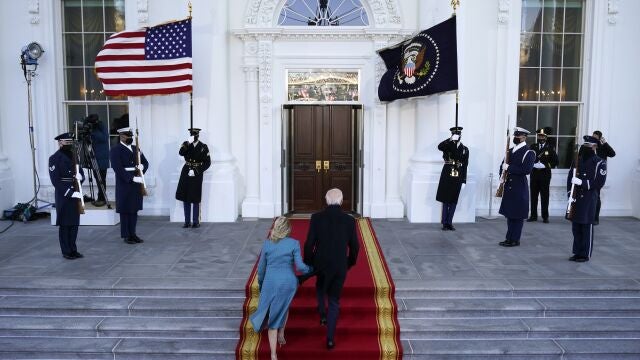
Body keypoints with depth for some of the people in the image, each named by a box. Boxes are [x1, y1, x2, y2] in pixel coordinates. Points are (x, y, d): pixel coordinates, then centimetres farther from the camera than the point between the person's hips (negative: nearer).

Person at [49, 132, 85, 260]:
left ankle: (73, 249, 21)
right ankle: (66, 251, 10)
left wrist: (80, 176, -9)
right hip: (63, 196, -6)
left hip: (75, 194, 6)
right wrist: (70, 193, -21)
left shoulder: (73, 156, 13)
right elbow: (56, 181, -15)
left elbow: (81, 173, 16)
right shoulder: (54, 159, -8)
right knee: (65, 224, 2)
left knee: (74, 223, 11)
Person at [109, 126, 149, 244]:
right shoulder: (116, 150, -6)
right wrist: (132, 178, -22)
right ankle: (126, 236, 10)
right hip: (124, 185, -6)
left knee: (134, 210, 10)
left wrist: (142, 166, -7)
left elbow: (145, 162, 17)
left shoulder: (135, 148, 15)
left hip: (137, 184, 6)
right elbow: (118, 168, -16)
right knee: (125, 211, 2)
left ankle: (133, 234, 19)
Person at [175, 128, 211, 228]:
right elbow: (181, 153, -15)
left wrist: (196, 171, -11)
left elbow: (207, 162, -3)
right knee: (186, 198, 5)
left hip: (197, 174, -3)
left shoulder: (203, 147, 0)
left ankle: (196, 222, 8)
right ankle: (187, 222, 13)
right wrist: (188, 143, -25)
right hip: (186, 173, 3)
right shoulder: (186, 144, 6)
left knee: (195, 199, -1)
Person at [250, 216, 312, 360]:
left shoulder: (267, 243, 0)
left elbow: (261, 267, 7)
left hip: (270, 282, 1)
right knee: (284, 307, 32)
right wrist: (310, 269, 11)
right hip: (288, 282, 0)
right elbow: (300, 266, -9)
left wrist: (260, 284, 21)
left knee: (272, 316, 10)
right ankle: (281, 335, 37)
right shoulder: (294, 243, -6)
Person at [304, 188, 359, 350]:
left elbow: (309, 244, -10)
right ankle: (330, 338, 12)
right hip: (340, 266, 0)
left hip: (320, 263, 0)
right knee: (334, 301, 11)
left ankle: (323, 315, 34)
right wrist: (350, 262, 17)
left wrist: (308, 263, 6)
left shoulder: (316, 217, -11)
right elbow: (354, 246, -1)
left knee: (320, 288, 34)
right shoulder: (349, 220, -8)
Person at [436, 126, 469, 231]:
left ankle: (449, 222, 13)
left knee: (453, 201, 5)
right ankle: (444, 223, 8)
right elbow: (439, 147, -22)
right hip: (447, 176, -2)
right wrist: (451, 139, -25)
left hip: (458, 178, 2)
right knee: (445, 200, 2)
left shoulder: (465, 149, 8)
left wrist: (464, 181, 3)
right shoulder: (448, 146, 3)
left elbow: (465, 166, 6)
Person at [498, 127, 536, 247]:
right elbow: (503, 166, 19)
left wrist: (509, 168, -19)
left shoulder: (529, 152, -8)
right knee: (509, 213, 11)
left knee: (517, 215, 0)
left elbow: (527, 169, -20)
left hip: (519, 188, -7)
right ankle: (509, 238, 19)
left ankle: (515, 239, 7)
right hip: (509, 187, 7)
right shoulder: (510, 151, 15)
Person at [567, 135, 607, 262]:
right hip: (576, 199, 5)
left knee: (586, 227, 0)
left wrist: (582, 182, -20)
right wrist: (570, 194, 1)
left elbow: (599, 182, -11)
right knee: (576, 227, 9)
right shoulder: (577, 160, 11)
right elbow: (570, 177, 12)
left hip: (589, 200, -5)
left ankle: (585, 254, 9)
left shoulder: (600, 163, -5)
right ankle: (577, 252, 20)